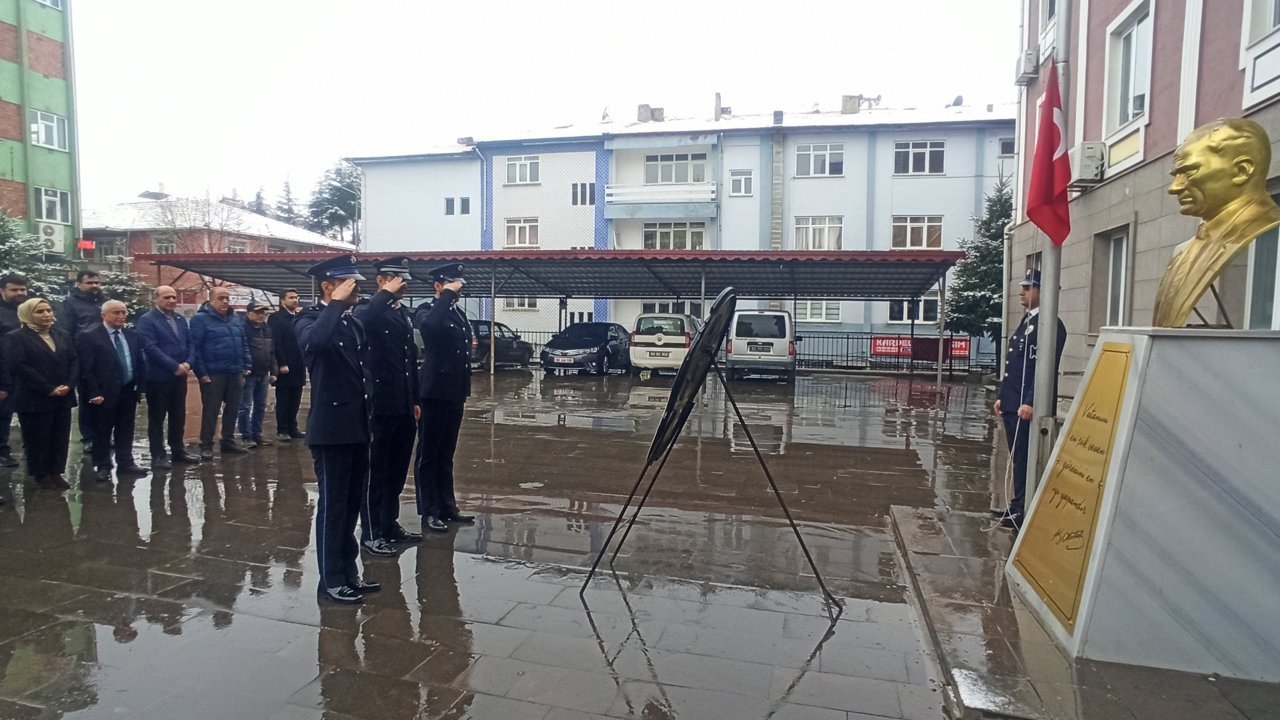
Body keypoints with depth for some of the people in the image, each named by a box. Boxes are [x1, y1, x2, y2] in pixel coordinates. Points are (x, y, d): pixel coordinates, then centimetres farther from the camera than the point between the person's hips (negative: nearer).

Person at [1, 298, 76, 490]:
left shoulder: (63, 336, 13)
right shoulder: (16, 337, -4)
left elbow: (74, 361, 8)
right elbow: (19, 367, -14)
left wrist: (69, 385, -10)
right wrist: (48, 389, -17)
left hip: (63, 398, 5)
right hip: (35, 400, -5)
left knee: (60, 439, 8)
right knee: (37, 440, 5)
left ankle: (56, 473, 17)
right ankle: (42, 475, 16)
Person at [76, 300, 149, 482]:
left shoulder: (132, 336, 10)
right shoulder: (88, 337, -7)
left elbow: (139, 363, 13)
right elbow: (86, 369, -11)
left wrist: (139, 386, 5)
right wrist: (94, 393, -15)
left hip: (128, 392, 5)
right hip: (104, 394, -5)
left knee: (125, 431, 12)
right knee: (102, 432, 5)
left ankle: (125, 464, 21)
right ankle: (102, 467, 15)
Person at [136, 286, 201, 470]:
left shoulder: (181, 319, 12)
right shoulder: (147, 320, -8)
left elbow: (189, 344, 11)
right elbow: (150, 347, -17)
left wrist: (188, 363, -8)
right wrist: (174, 366, -20)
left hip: (180, 376, 6)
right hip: (158, 376, -6)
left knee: (179, 416, 13)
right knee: (157, 417, 4)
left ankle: (178, 450, 24)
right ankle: (158, 455, 11)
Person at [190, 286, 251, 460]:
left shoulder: (236, 320, 14)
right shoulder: (200, 319, -6)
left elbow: (244, 345, 17)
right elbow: (194, 348, -11)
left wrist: (245, 367, 10)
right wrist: (202, 373, -14)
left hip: (235, 373, 6)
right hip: (212, 374, -6)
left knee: (232, 409, 12)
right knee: (210, 410, 0)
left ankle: (228, 441, 22)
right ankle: (206, 446, 6)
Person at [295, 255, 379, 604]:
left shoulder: (356, 323, 12)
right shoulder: (310, 320, -8)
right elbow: (314, 341, -35)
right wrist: (337, 303, -25)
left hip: (358, 429, 7)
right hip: (331, 430, -7)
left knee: (352, 504, 15)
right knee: (333, 506, 2)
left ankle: (348, 571, 27)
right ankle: (331, 580, 14)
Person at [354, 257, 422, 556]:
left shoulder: (405, 314, 14)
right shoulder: (368, 312, -7)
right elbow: (360, 322, -35)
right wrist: (386, 294, -26)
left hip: (404, 407, 7)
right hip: (380, 406, -7)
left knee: (397, 471, 15)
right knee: (375, 472, 3)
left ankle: (390, 524, 28)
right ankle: (371, 533, 12)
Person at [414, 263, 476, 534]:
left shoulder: (459, 313, 13)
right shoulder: (429, 313, -12)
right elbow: (432, 325, -39)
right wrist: (448, 294, -26)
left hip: (454, 393, 8)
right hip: (435, 393, -8)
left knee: (446, 454, 16)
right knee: (429, 454, 3)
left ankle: (447, 507, 24)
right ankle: (429, 512, 11)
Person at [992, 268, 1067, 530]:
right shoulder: (1026, 320, 17)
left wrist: (1030, 403, -24)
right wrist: (1003, 397, 19)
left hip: (1026, 406, -9)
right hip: (1012, 404, 9)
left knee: (1025, 460, -3)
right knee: (1018, 459, 15)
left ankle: (1025, 513, 5)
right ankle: (1017, 505, 24)